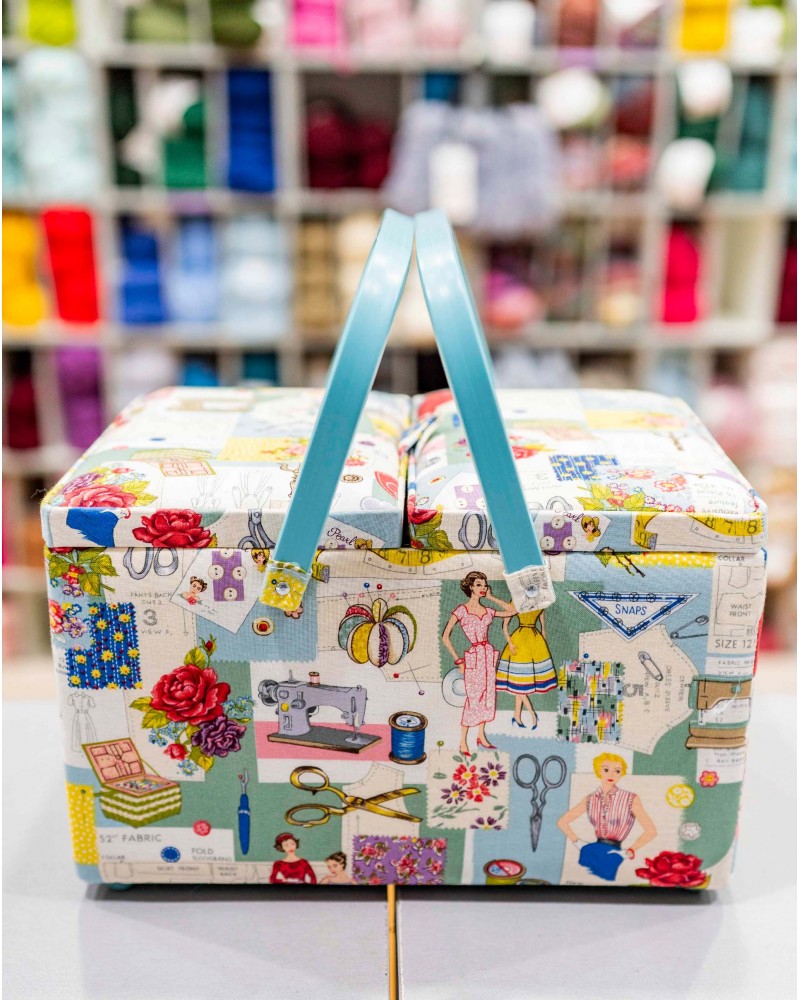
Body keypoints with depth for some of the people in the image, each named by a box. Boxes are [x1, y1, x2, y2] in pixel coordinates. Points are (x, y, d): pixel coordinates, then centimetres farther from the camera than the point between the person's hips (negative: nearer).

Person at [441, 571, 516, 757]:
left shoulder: (487, 611, 8)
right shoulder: (461, 610, -6)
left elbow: (512, 611, 12)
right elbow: (445, 636, -5)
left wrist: (491, 597, 8)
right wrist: (458, 660, -6)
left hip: (489, 654, 6)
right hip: (474, 657, -6)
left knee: (487, 695, 10)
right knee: (473, 698, -5)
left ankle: (481, 736, 24)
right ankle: (463, 742, 5)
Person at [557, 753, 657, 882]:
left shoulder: (630, 799, -5)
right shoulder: (590, 799, 3)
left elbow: (651, 831, -7)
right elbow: (562, 822, 11)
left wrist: (628, 852, -9)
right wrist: (579, 843, 0)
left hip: (613, 856, -2)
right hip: (591, 854, 2)